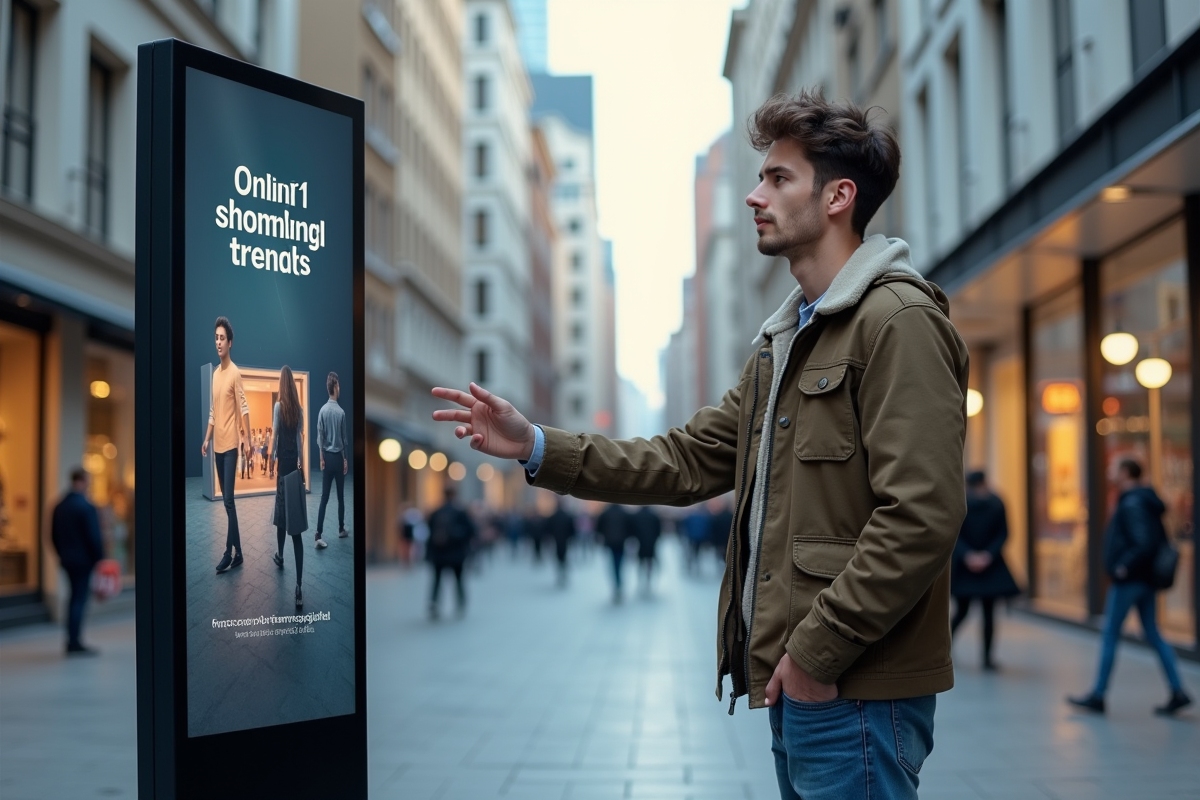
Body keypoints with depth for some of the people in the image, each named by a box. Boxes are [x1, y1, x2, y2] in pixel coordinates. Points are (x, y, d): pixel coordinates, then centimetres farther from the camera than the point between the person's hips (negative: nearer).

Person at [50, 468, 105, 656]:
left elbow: (54, 536, 13)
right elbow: (94, 537, -16)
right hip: (84, 560, -8)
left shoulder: (59, 506, 8)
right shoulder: (86, 507, -16)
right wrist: (99, 559, -8)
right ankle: (75, 643, -2)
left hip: (67, 560, 8)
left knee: (75, 598, 16)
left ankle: (73, 640, 17)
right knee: (79, 599, -3)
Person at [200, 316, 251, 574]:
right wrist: (206, 440, 17)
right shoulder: (215, 374, 13)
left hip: (231, 445, -8)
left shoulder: (235, 373, -11)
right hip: (218, 446, 8)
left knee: (228, 500, -10)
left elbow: (244, 408, -14)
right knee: (226, 500, 10)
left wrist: (245, 439, -19)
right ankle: (236, 551, 16)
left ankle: (230, 553, -7)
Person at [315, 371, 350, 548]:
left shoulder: (322, 410, -5)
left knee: (324, 497, 2)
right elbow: (345, 438, -6)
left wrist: (321, 457, 10)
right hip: (338, 457, -3)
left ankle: (319, 535, -6)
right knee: (341, 496, 11)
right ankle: (341, 530, 22)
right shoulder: (341, 412, -14)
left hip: (327, 457, 3)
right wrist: (346, 459, 6)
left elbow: (320, 436, 0)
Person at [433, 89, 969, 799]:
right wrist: (536, 446, 6)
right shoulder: (785, 339, 18)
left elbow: (921, 517, -21)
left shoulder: (899, 320, -13)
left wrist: (817, 650, -19)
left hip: (856, 690, -9)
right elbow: (690, 461, 14)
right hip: (797, 684, 9)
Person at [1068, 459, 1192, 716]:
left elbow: (1145, 543, -27)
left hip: (1128, 581, -10)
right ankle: (1178, 692, 8)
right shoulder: (1147, 502, 13)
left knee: (1110, 635, -2)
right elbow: (1160, 541, 19)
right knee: (1153, 635, 11)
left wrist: (1125, 566, -20)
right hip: (1146, 581, 10)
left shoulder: (1131, 504, -17)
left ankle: (1098, 695, 5)